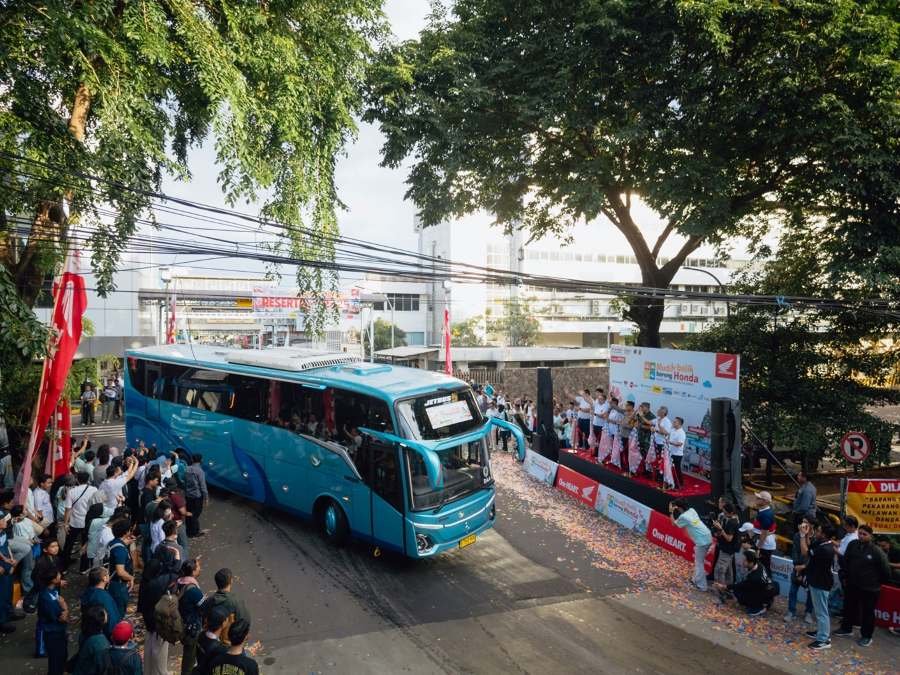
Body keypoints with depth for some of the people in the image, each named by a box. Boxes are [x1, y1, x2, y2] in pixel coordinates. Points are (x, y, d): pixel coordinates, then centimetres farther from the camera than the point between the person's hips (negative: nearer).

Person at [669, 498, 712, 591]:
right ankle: (696, 579, 33)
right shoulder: (691, 510, 8)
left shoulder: (683, 517, -14)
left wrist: (671, 512, 7)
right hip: (707, 537, 9)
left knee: (699, 563, 4)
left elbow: (674, 524, 5)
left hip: (702, 541, -9)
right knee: (697, 561, 22)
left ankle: (701, 586, 10)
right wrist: (674, 510, 18)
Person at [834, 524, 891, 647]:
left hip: (870, 588, -5)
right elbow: (845, 562, 7)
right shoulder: (852, 545, -4)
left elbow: (885, 570, -8)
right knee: (849, 608, 18)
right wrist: (845, 577, 10)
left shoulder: (877, 551, -17)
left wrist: (879, 582, 3)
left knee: (868, 612, 9)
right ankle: (846, 629, 36)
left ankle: (866, 636, 25)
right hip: (852, 585, 5)